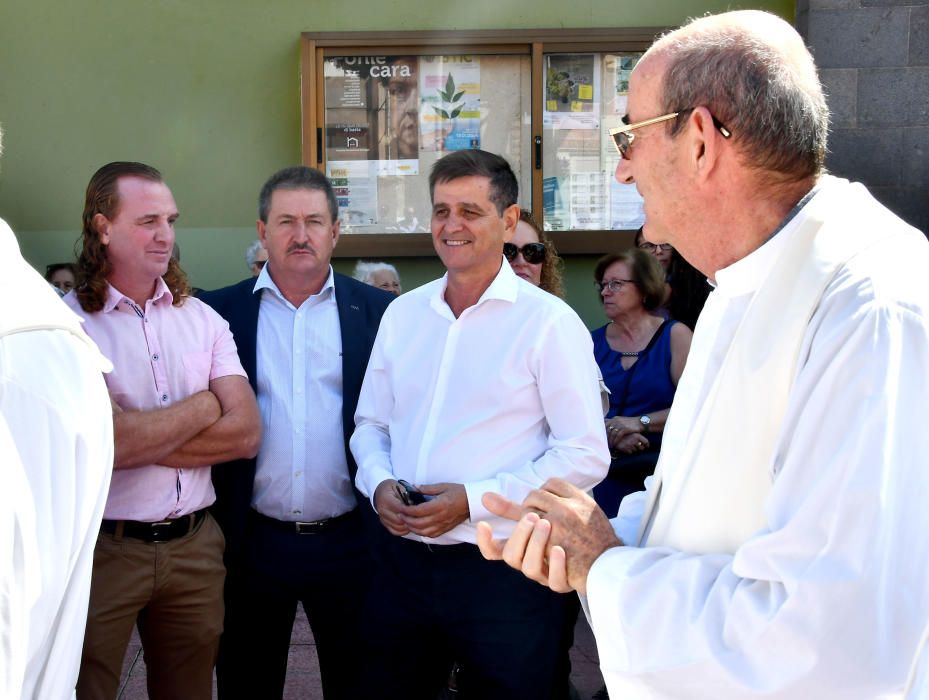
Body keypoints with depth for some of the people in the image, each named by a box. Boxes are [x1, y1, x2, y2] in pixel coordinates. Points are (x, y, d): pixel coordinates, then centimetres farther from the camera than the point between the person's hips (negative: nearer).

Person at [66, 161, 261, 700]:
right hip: (102, 549, -4)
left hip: (195, 547, 4)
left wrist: (140, 439, -14)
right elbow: (98, 442, -20)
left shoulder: (203, 320, 5)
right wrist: (203, 406, -6)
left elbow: (246, 433, -5)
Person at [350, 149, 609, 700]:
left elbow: (586, 456, -11)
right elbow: (371, 423, 15)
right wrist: (379, 483, -6)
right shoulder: (402, 313, 8)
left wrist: (472, 500, -18)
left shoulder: (549, 321, -8)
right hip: (402, 562, 5)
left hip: (501, 571, -4)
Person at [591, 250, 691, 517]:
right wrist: (608, 433, -17)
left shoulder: (675, 335, 2)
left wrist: (640, 422, -14)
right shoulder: (593, 342, 9)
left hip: (659, 470, -2)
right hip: (604, 471, 2)